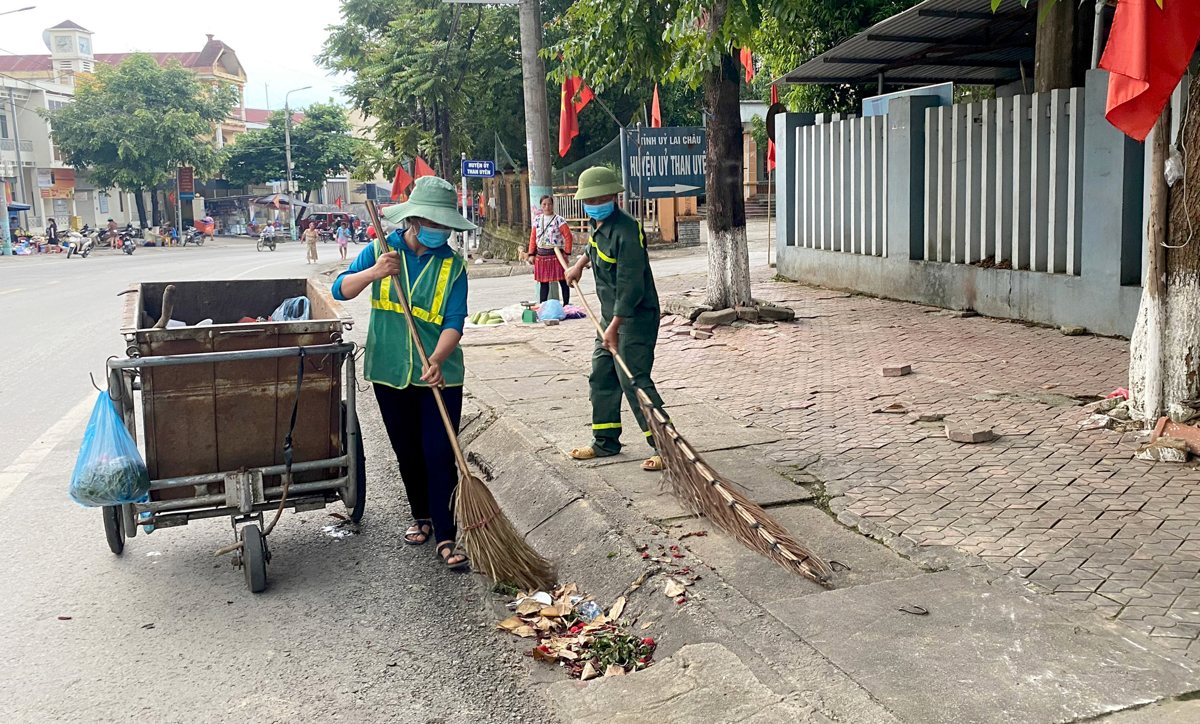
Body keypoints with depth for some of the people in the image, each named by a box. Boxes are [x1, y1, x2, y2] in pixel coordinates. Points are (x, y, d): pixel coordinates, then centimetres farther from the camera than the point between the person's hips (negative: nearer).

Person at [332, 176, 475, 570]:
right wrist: (373, 273, -25)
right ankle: (421, 516, 35)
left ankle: (446, 537, 0)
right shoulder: (382, 250, 0)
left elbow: (454, 323, -13)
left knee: (440, 455, -6)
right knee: (407, 453, 15)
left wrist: (437, 360, -31)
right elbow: (340, 290, -6)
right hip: (390, 373, 2)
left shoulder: (452, 266, -5)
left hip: (439, 375, -2)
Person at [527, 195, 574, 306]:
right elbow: (533, 238, 11)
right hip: (541, 255, 5)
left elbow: (568, 237, -8)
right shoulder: (537, 219, 8)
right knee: (543, 283, 11)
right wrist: (531, 254, 6)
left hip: (556, 254, -5)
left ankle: (566, 305, 10)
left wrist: (567, 254, -11)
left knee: (562, 281, 2)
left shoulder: (559, 220, -8)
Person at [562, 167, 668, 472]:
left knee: (633, 380, -13)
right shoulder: (597, 224, 6)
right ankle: (605, 442, 27)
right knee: (601, 376, 14)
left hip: (635, 317, -10)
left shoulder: (625, 230, -22)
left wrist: (614, 327, -28)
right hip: (611, 314, 10)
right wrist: (580, 263, 37)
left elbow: (630, 285, -27)